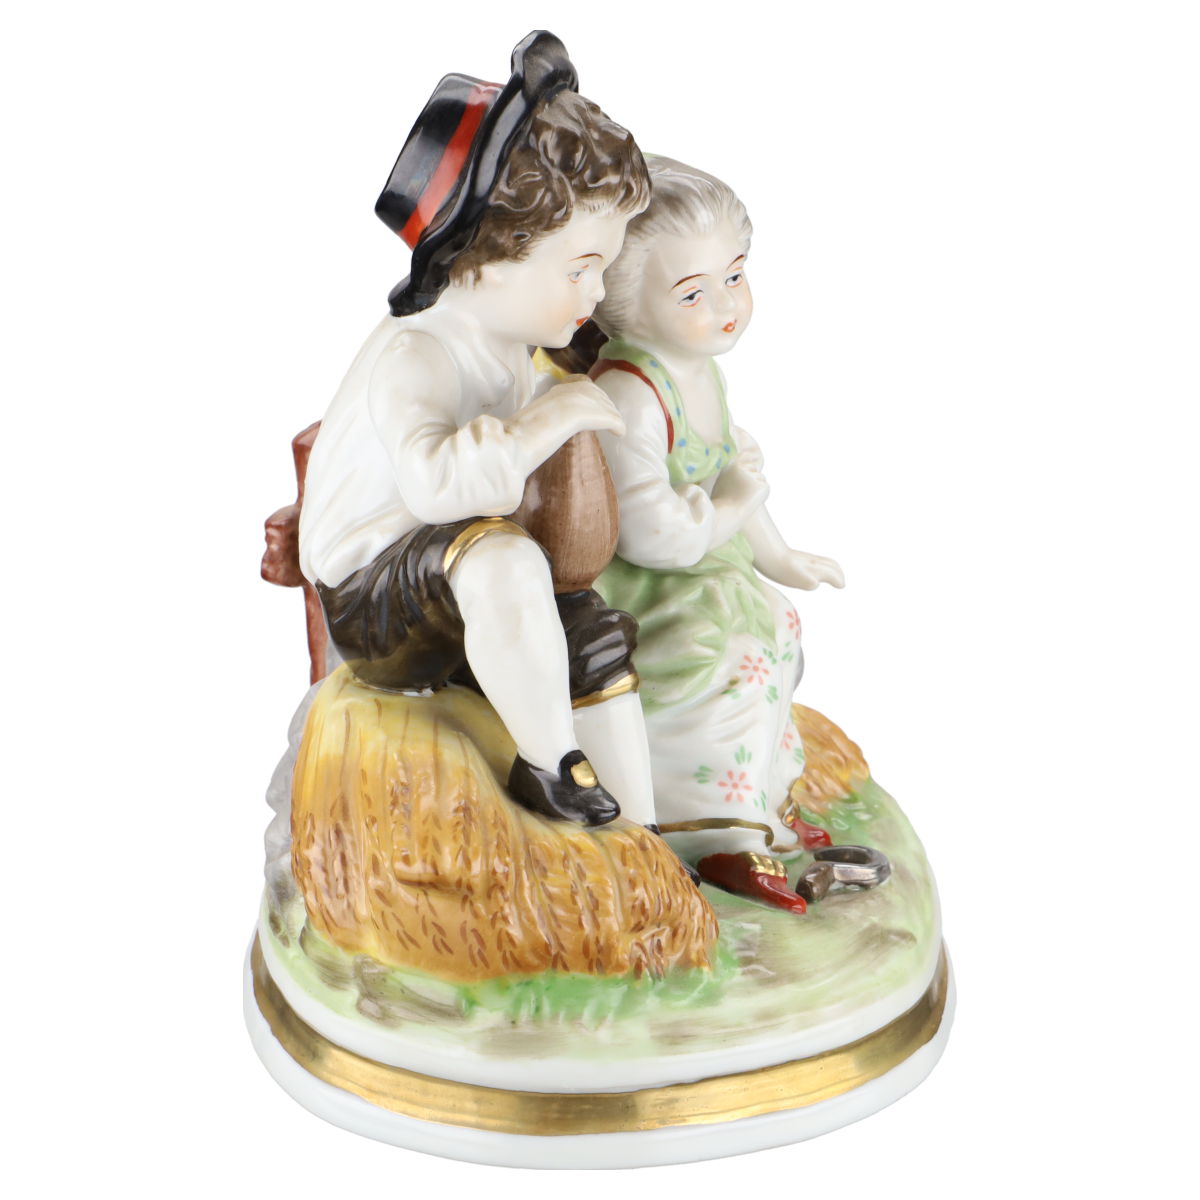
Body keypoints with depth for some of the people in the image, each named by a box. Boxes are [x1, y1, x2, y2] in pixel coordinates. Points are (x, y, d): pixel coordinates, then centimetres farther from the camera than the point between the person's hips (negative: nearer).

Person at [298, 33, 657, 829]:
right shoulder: (414, 355, -23)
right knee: (503, 559, -37)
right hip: (369, 604, -9)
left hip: (458, 595, 9)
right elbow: (433, 481, -41)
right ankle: (552, 770, -22)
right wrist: (541, 425, -33)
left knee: (596, 634, -4)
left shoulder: (508, 346, 8)